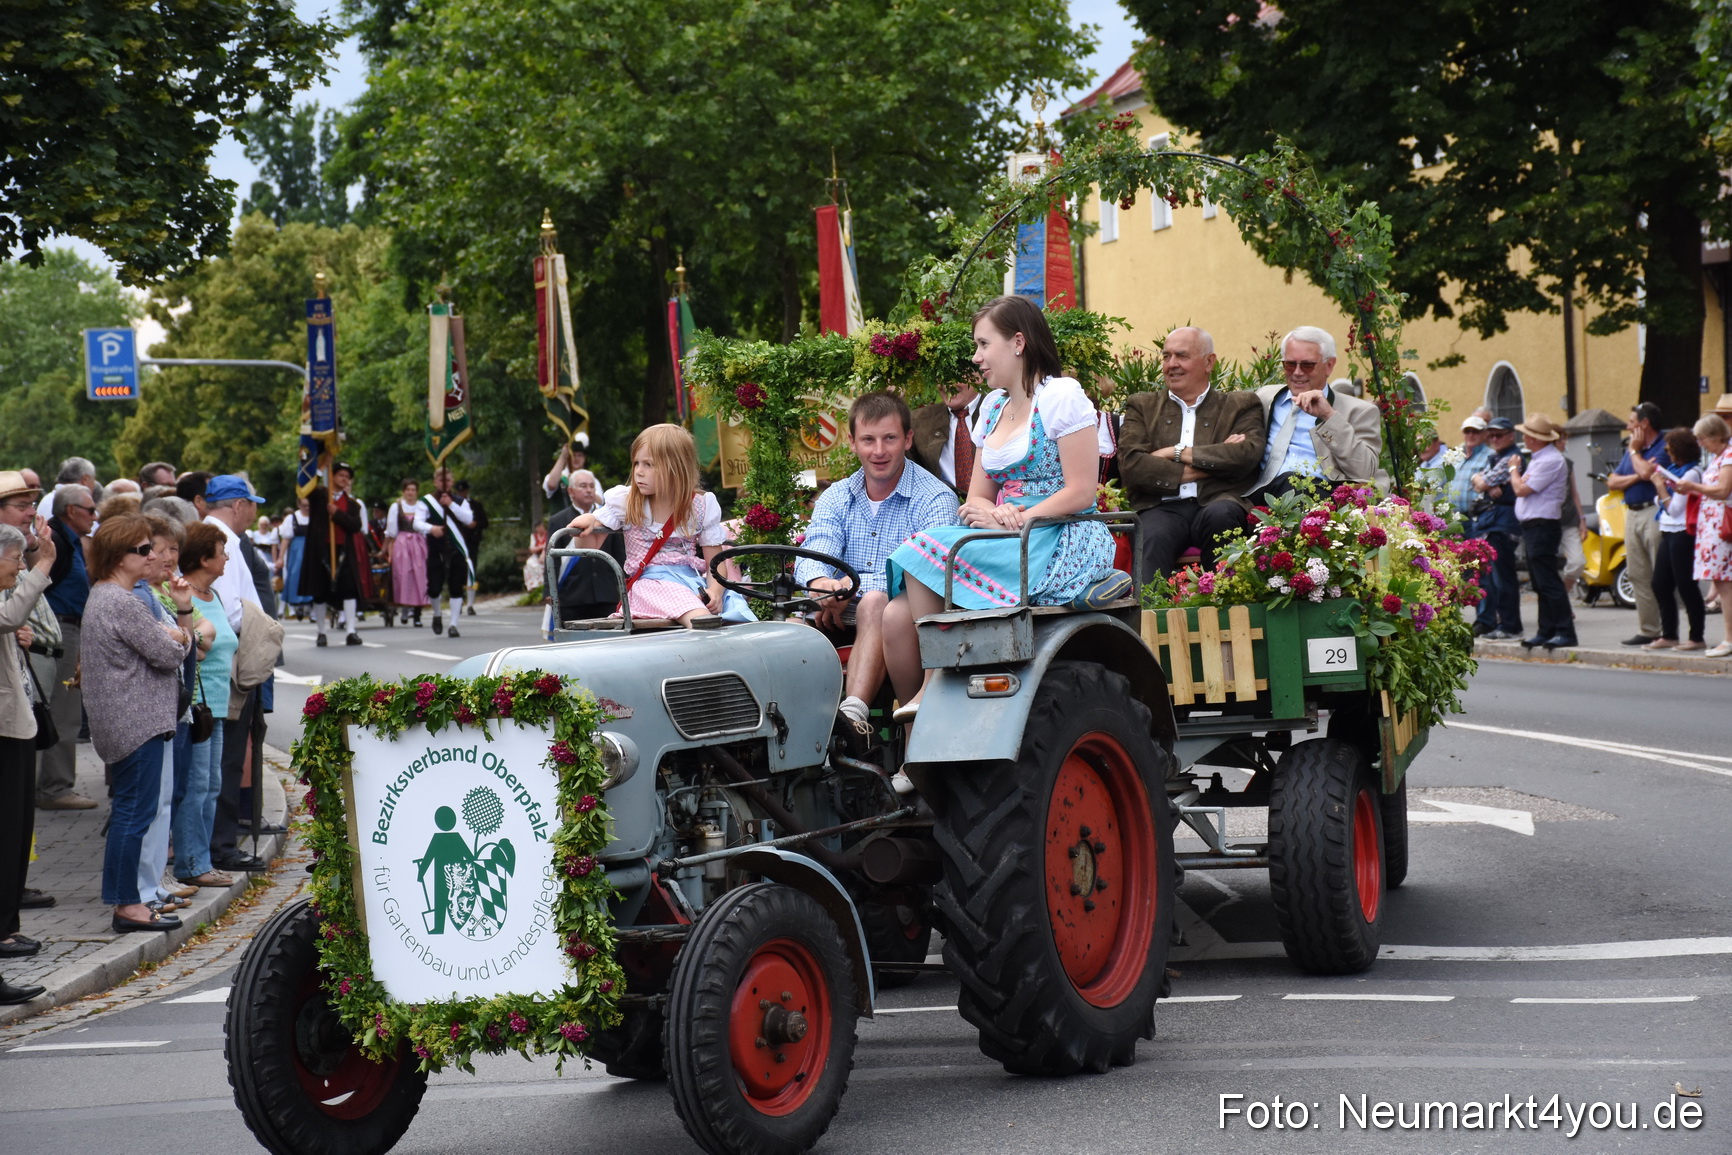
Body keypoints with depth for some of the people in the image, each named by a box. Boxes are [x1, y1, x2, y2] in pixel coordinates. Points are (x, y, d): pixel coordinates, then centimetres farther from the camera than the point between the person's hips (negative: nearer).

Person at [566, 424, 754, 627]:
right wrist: (588, 521, -15)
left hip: (693, 578, 3)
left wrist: (715, 591, -15)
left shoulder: (701, 506, 6)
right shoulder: (625, 502, 6)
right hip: (649, 580, -3)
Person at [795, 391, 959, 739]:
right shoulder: (836, 498, 15)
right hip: (844, 619, 5)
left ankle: (854, 713, -56)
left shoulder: (935, 498, -1)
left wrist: (853, 586, -30)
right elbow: (813, 555, -2)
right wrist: (822, 584, -29)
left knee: (875, 602, -37)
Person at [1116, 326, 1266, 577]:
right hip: (1162, 507, 0)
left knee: (1219, 514, -36)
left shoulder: (1241, 406, 18)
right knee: (1153, 538, -35)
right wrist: (1207, 466, -2)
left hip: (1216, 503, 0)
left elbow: (1248, 455, -3)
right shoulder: (1142, 406, 21)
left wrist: (1177, 452, -2)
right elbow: (1129, 465, 3)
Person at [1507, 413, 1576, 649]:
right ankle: (1547, 631, 16)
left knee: (1548, 581, -10)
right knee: (1540, 583, 12)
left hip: (1543, 525, -11)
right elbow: (1522, 486, 18)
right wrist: (1518, 473, 0)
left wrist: (1514, 469, -2)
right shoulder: (1539, 458, 17)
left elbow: (1522, 489, -19)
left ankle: (1565, 631, -9)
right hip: (1532, 525, 11)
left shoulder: (1551, 461, -17)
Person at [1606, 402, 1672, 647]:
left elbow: (1647, 472, -21)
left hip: (1654, 512, -8)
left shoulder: (1664, 447, -7)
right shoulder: (1631, 450, 18)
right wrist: (1636, 477, -6)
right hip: (1631, 514, 8)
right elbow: (1612, 482, 12)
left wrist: (1635, 451, -3)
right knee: (1638, 575, 8)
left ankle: (1670, 630, -7)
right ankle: (1647, 629, 13)